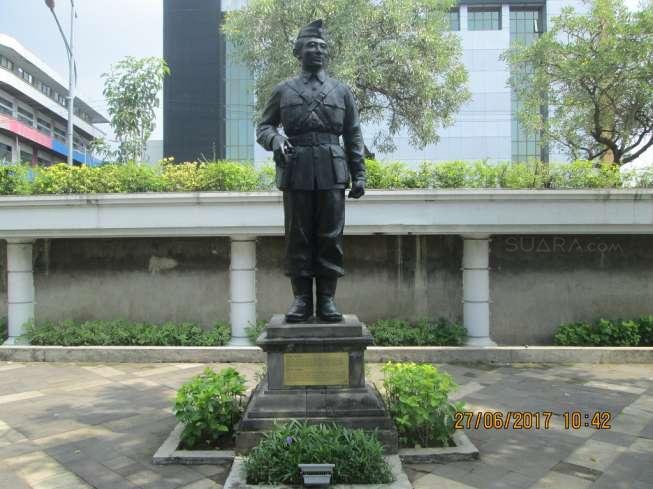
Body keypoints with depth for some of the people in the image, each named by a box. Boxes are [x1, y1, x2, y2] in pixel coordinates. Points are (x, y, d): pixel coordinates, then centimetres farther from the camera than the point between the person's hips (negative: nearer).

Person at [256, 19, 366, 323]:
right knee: (297, 237, 0)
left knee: (330, 237, -1)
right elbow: (263, 127, 13)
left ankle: (327, 300, 6)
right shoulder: (283, 91, 15)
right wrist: (276, 140, -11)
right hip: (296, 173, 0)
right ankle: (301, 298, 8)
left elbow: (353, 137, 13)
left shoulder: (342, 91, 16)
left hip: (332, 173, 1)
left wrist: (359, 175, 3)